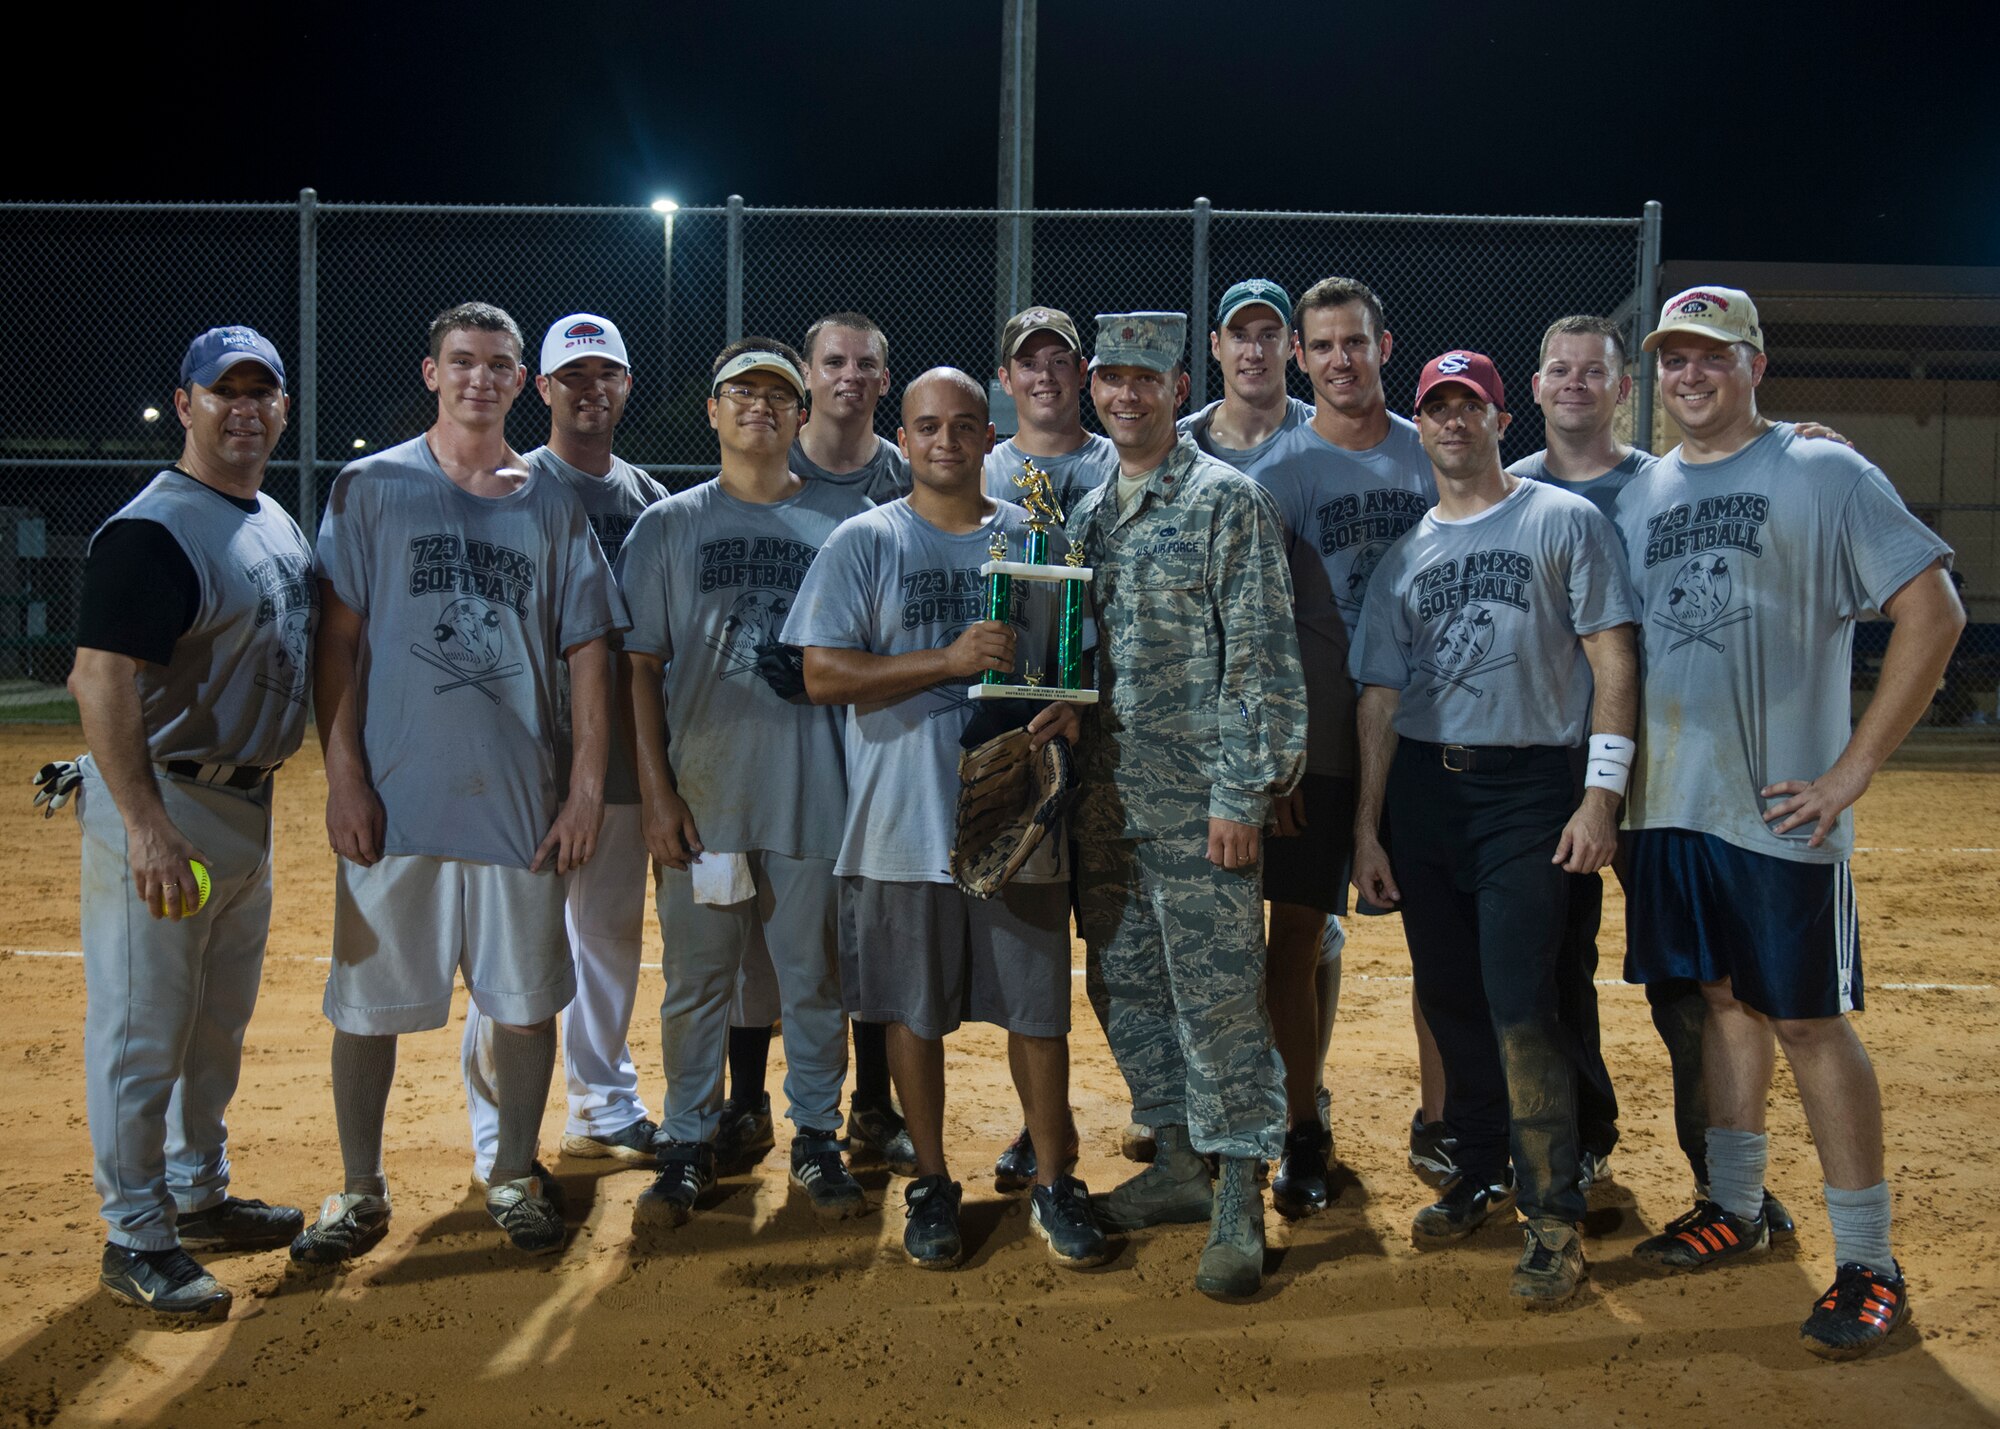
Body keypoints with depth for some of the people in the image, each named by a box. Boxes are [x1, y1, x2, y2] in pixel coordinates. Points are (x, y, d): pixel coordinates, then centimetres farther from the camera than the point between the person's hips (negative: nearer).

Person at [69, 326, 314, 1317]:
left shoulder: (281, 526, 12)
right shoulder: (152, 529, -16)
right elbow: (100, 679, -23)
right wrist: (145, 824, -29)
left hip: (247, 805, 9)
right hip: (159, 806, -9)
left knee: (218, 1021, 19)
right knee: (142, 1030, 0)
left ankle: (198, 1195, 34)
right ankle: (135, 1238, 11)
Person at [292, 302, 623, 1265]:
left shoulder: (552, 505, 9)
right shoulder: (370, 488, 4)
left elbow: (587, 652, 7)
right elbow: (338, 639, 0)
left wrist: (586, 788, 0)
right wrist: (344, 777, -8)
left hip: (519, 801, 2)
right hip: (392, 796, -1)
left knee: (525, 997, 7)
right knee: (366, 1000, 5)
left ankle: (515, 1176, 25)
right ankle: (360, 1192, 21)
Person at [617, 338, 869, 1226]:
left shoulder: (847, 519, 6)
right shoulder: (668, 525, 7)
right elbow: (640, 665, 3)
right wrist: (657, 791, -4)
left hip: (815, 792, 0)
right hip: (702, 792, 0)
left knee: (814, 974, 8)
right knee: (696, 976, 7)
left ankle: (817, 1143, 22)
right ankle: (689, 1146, 21)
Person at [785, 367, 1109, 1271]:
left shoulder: (1039, 541, 9)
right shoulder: (863, 543, 1)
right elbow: (823, 674, -7)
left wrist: (1069, 706, -9)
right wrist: (950, 660, -16)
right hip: (904, 823, -1)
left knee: (1038, 1010, 7)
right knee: (914, 1012, 8)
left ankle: (1053, 1184, 22)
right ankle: (932, 1183, 25)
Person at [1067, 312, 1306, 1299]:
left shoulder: (1228, 502, -6)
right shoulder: (1088, 513, 15)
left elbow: (1260, 659, -11)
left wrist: (1240, 795, -16)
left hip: (1198, 801, -7)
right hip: (1107, 800, 7)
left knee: (1217, 995, -3)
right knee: (1126, 985, 13)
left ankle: (1237, 1203, 7)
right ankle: (1176, 1163, 28)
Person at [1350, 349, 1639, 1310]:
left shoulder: (1565, 521, 2)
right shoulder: (1403, 558, 15)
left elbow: (1613, 662, -4)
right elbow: (1380, 695, 13)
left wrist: (1601, 794, -13)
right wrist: (1367, 827, 7)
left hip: (1534, 787, -5)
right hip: (1422, 787, 5)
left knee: (1519, 1001, -12)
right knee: (1448, 996, 10)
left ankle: (1554, 1215, -1)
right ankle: (1482, 1176, 26)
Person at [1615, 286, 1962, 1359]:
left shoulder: (1823, 473, -5)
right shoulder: (1639, 495, 12)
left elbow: (1934, 613, -10)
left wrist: (1851, 770, -14)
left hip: (1781, 812, -5)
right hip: (1669, 801, 5)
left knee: (1809, 1020, -2)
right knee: (1722, 999, 15)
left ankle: (1869, 1264, 9)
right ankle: (1734, 1209, 29)